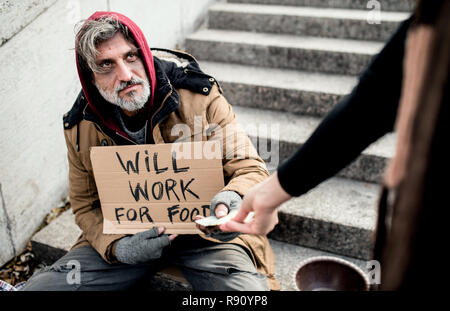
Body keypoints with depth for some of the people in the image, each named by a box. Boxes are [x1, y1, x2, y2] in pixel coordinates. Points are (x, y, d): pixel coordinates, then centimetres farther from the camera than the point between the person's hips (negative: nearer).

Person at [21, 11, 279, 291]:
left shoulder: (199, 97, -13)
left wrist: (233, 200, -36)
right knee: (39, 286, -10)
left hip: (203, 230, -3)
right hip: (127, 234, 4)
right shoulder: (80, 128, -3)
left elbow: (251, 169, -11)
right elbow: (86, 206, 7)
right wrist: (117, 248, -14)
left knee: (249, 287, -31)